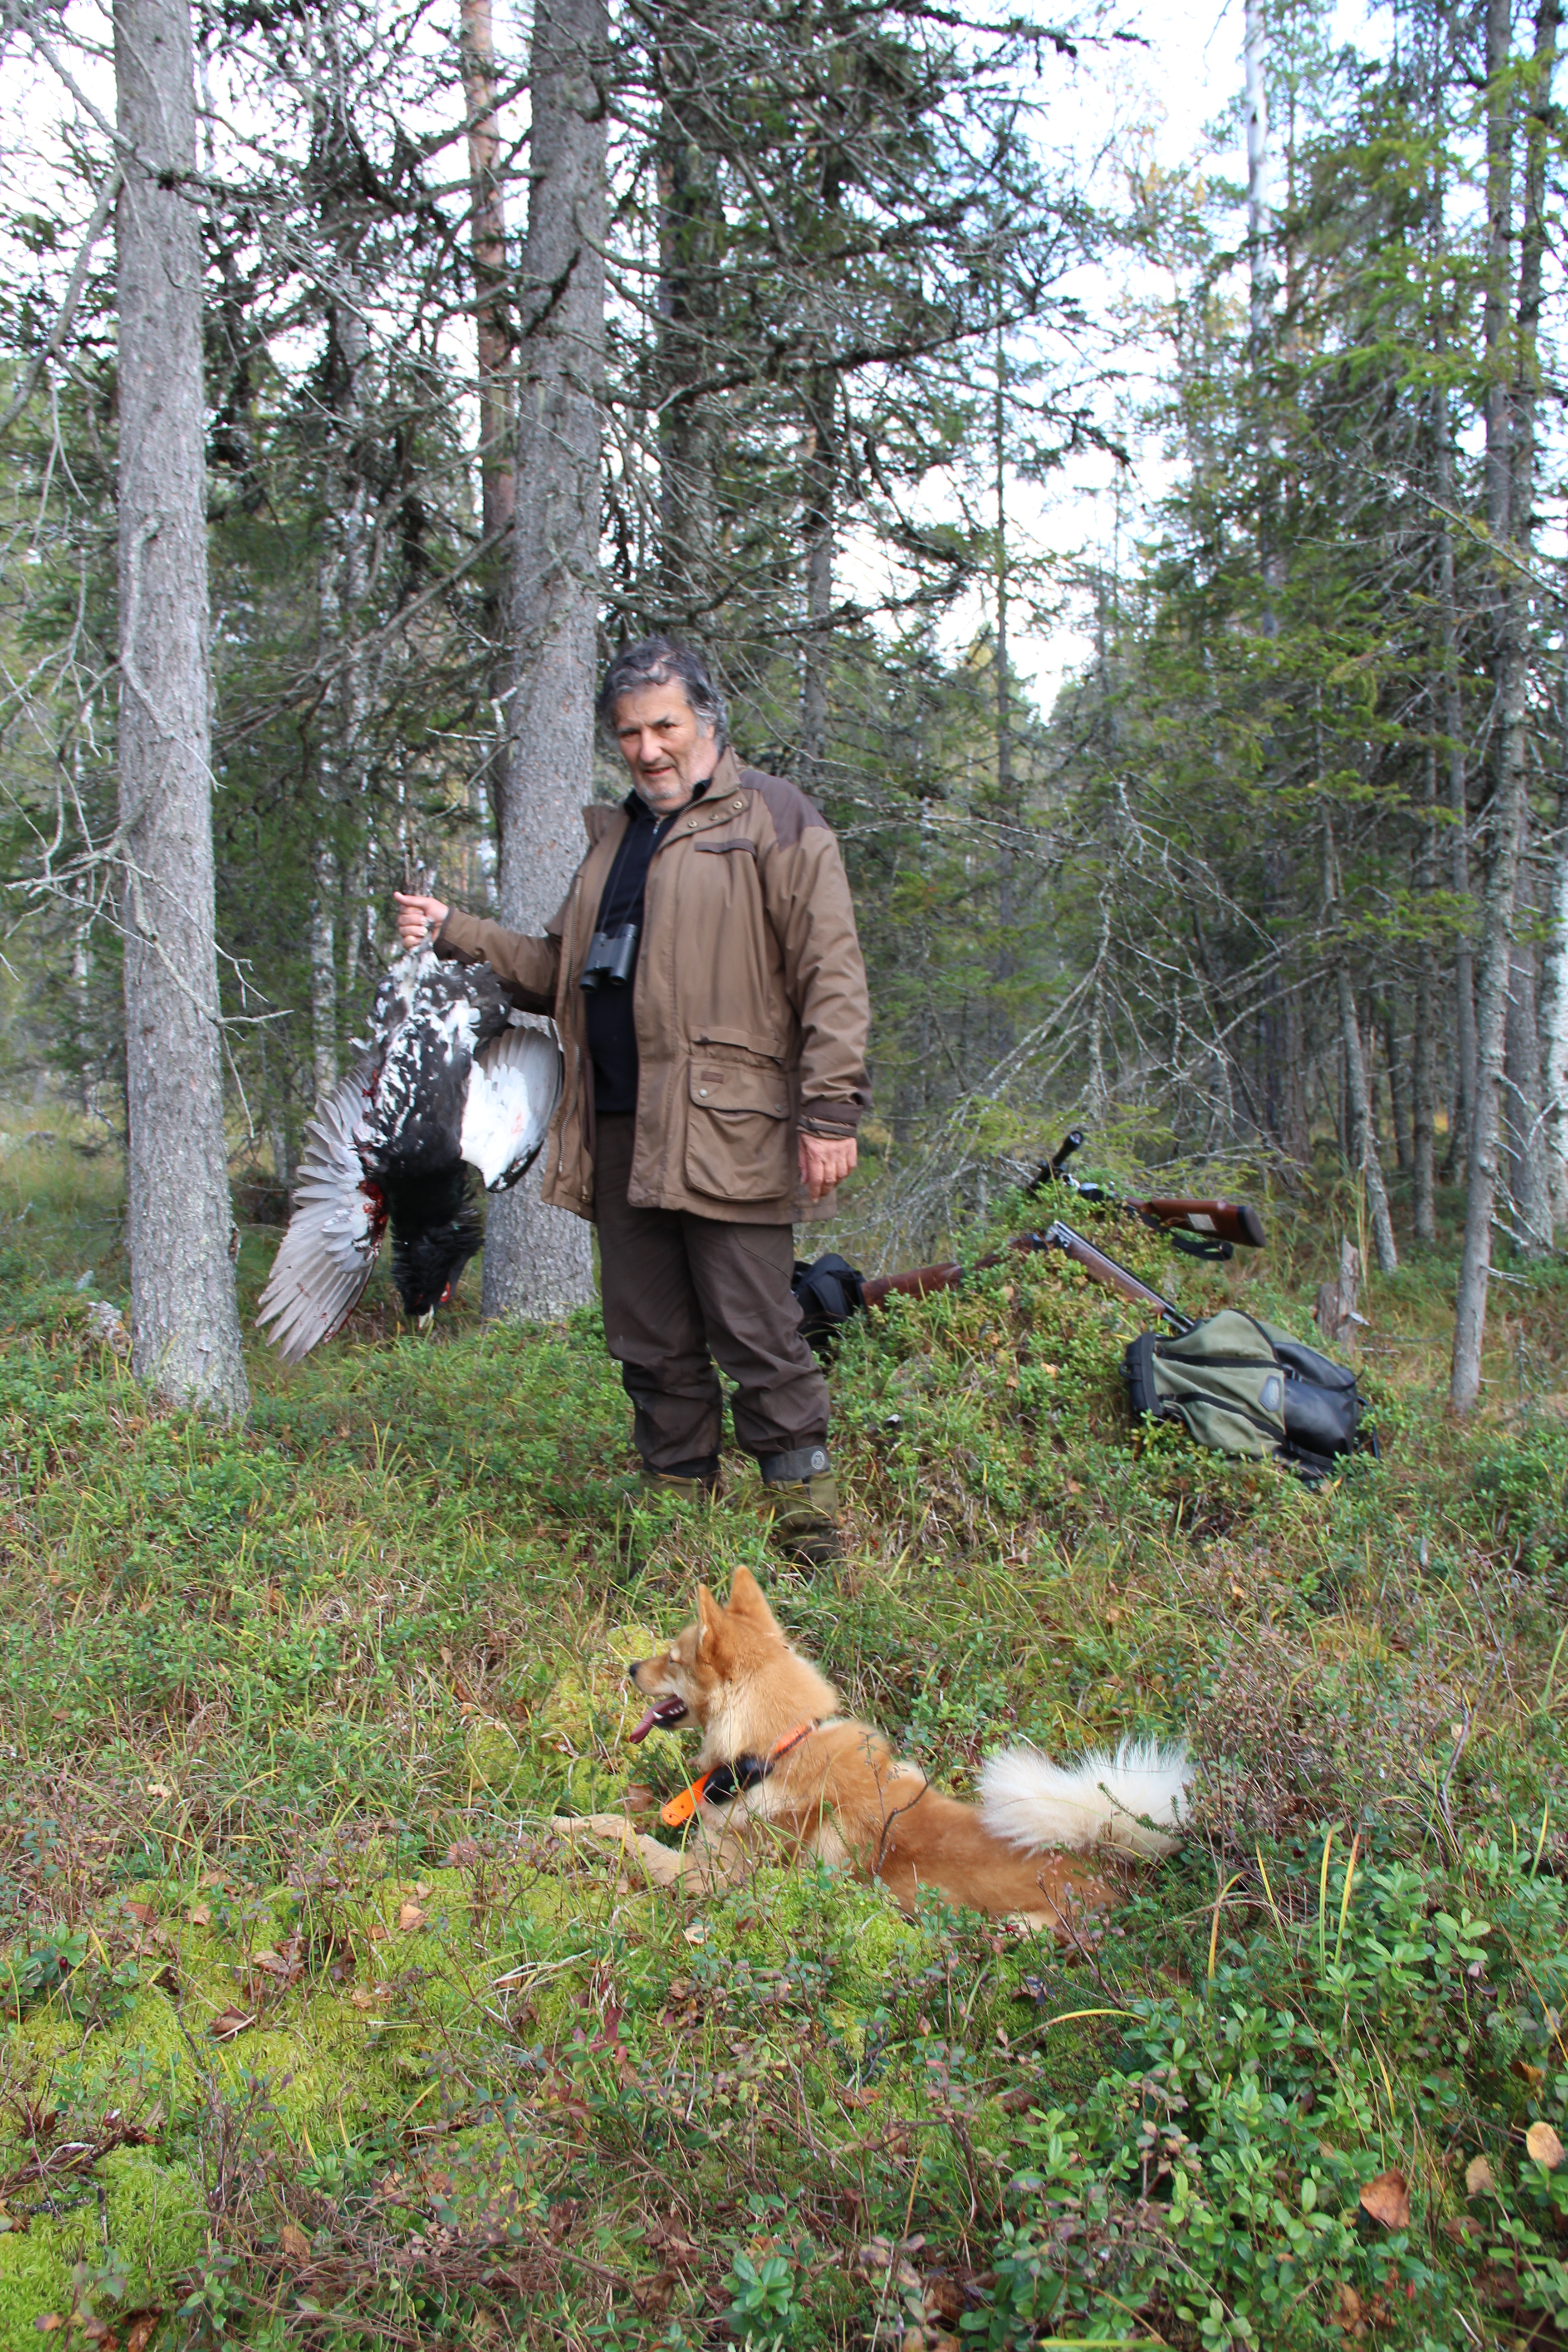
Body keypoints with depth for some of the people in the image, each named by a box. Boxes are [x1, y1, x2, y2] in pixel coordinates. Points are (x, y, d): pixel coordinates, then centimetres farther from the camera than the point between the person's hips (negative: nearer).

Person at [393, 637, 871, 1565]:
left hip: (726, 1128, -7)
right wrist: (458, 933, 12)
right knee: (652, 1341, 10)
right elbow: (561, 967, 26)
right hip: (619, 1130, 7)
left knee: (756, 1332, -5)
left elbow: (830, 976, -7)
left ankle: (808, 1514, 7)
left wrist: (830, 1112, -15)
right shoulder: (615, 837, 23)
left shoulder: (774, 819, 0)